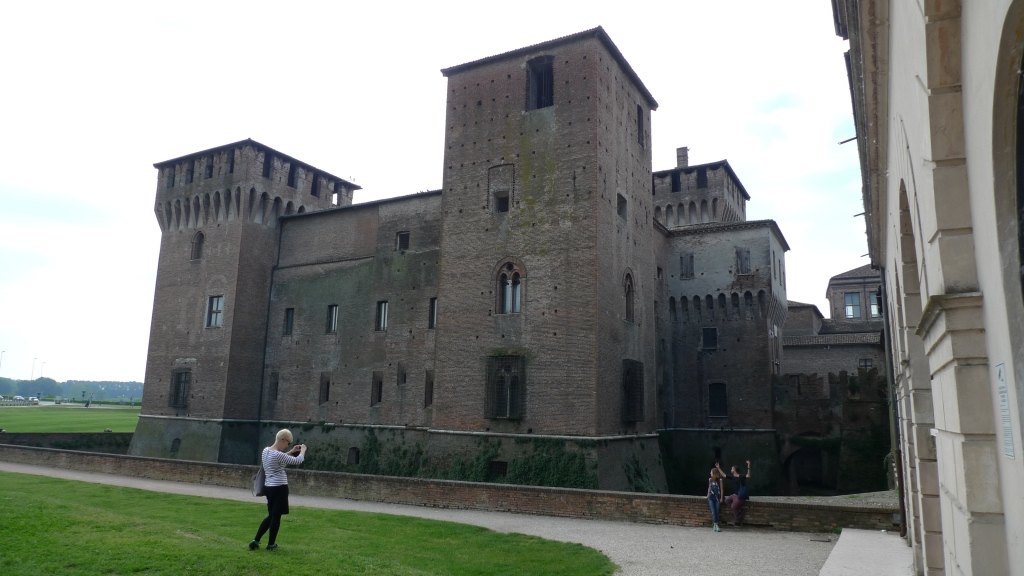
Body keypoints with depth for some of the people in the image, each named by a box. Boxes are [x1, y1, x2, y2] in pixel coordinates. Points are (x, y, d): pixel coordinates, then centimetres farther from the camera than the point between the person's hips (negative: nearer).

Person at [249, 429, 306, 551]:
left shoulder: (266, 450, 5)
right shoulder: (278, 454, -21)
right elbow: (298, 460, -13)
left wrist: (291, 451, 22)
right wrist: (303, 450, 5)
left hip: (269, 487, 9)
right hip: (279, 487, -9)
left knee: (271, 516, 18)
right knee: (276, 516, 5)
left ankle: (255, 541, 17)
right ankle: (271, 544, 15)